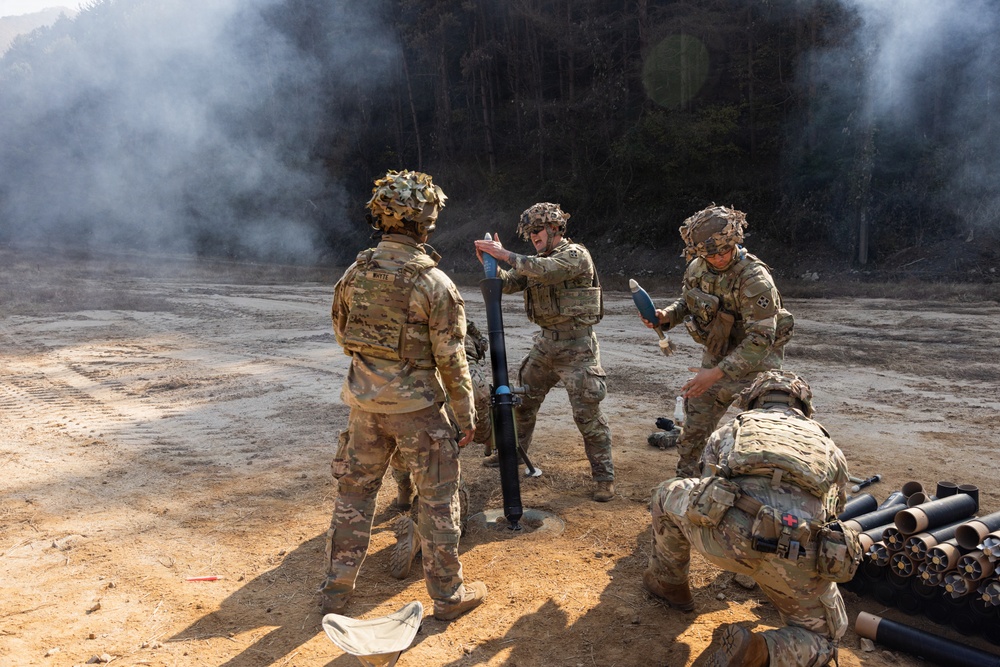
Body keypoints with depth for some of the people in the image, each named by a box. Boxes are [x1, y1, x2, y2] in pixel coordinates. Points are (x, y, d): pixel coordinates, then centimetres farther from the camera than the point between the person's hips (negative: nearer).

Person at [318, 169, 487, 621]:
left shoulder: (354, 273, -1)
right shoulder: (434, 283, -17)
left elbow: (343, 335, 11)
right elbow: (452, 360, -14)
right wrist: (466, 418, -4)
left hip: (364, 401, 5)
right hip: (417, 406, -5)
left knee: (354, 491, 17)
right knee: (437, 498, 9)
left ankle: (335, 591, 28)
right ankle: (448, 595, 22)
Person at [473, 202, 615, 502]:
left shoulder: (575, 255, -12)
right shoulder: (538, 260, 12)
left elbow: (545, 271, -30)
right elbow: (509, 283, 7)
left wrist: (506, 255, -27)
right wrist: (492, 263, -10)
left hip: (576, 346, -8)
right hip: (546, 343, 8)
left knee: (587, 413, -5)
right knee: (523, 400, 17)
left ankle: (604, 476, 6)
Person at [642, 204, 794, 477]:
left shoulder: (754, 278, -28)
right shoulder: (696, 268, -6)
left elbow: (760, 339, -31)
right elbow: (687, 303, 12)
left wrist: (716, 374, -34)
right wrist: (665, 316, -11)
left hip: (754, 365, -6)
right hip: (715, 357, 6)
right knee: (693, 430, 14)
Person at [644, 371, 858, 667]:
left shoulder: (730, 430, 28)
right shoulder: (830, 448, 31)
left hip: (726, 535, 0)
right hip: (797, 561, 1)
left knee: (666, 495, 29)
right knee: (822, 637, 28)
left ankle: (669, 582, 39)